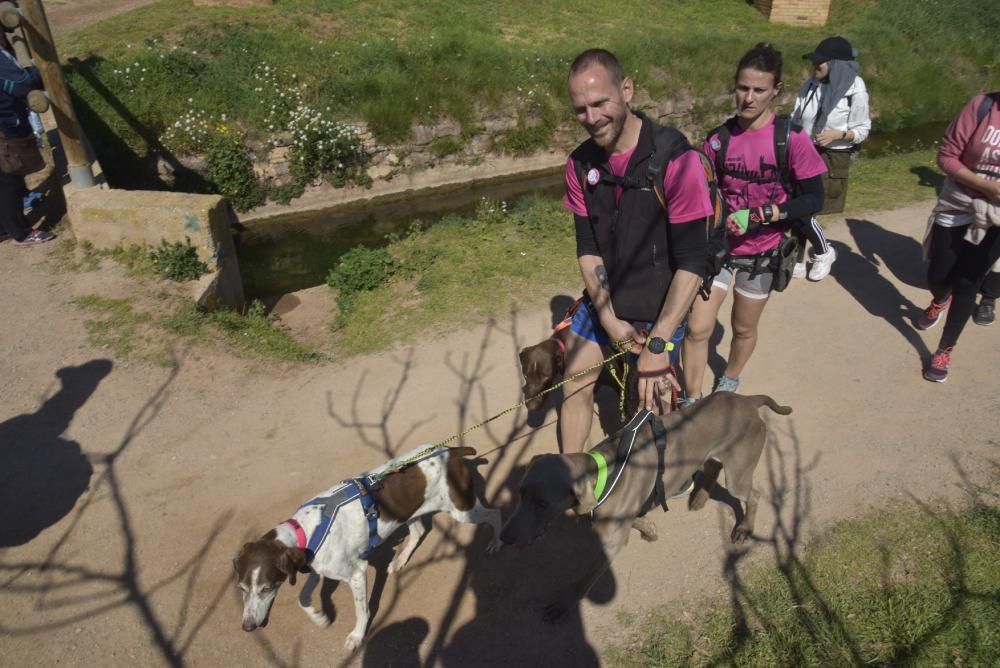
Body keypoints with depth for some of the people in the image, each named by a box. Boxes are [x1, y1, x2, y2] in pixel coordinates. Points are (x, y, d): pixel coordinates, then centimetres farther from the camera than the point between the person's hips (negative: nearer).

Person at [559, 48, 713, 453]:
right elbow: (587, 248, -2)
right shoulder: (581, 164, -5)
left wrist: (657, 343, -27)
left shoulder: (675, 158, -22)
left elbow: (692, 263, -23)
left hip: (659, 309, -5)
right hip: (602, 303, 5)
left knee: (651, 402, 5)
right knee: (575, 387, 10)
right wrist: (608, 318, -13)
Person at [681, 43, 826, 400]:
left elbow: (813, 199, -11)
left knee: (744, 329, 17)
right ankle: (692, 400, 14)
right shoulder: (719, 138, -5)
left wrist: (764, 215, -24)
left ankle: (730, 380, 45)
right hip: (718, 246, 1)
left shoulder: (792, 139, -13)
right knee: (697, 328, -5)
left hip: (760, 253, -1)